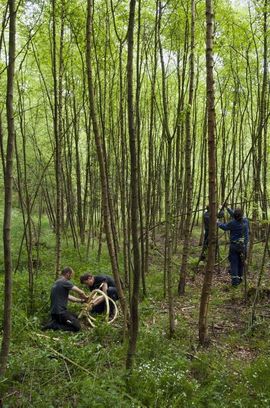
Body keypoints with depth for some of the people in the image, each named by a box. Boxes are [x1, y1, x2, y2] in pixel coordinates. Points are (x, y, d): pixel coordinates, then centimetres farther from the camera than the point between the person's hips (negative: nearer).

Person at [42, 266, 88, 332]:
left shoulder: (57, 282, 17)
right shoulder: (65, 282, -14)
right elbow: (80, 292, -14)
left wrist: (81, 300, 20)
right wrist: (85, 298, 8)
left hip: (55, 312, 10)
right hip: (60, 312, -10)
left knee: (76, 317, 27)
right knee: (77, 327, -8)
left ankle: (55, 322, 11)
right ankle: (53, 325, -10)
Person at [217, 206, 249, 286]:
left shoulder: (232, 223, -15)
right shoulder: (245, 221, 0)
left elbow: (224, 227, 4)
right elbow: (233, 215, 15)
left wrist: (218, 223, 22)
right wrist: (227, 208, 24)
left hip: (234, 246, -4)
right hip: (243, 246, 4)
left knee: (234, 263, 0)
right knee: (241, 262, 15)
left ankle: (235, 280, -5)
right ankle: (240, 278, 22)